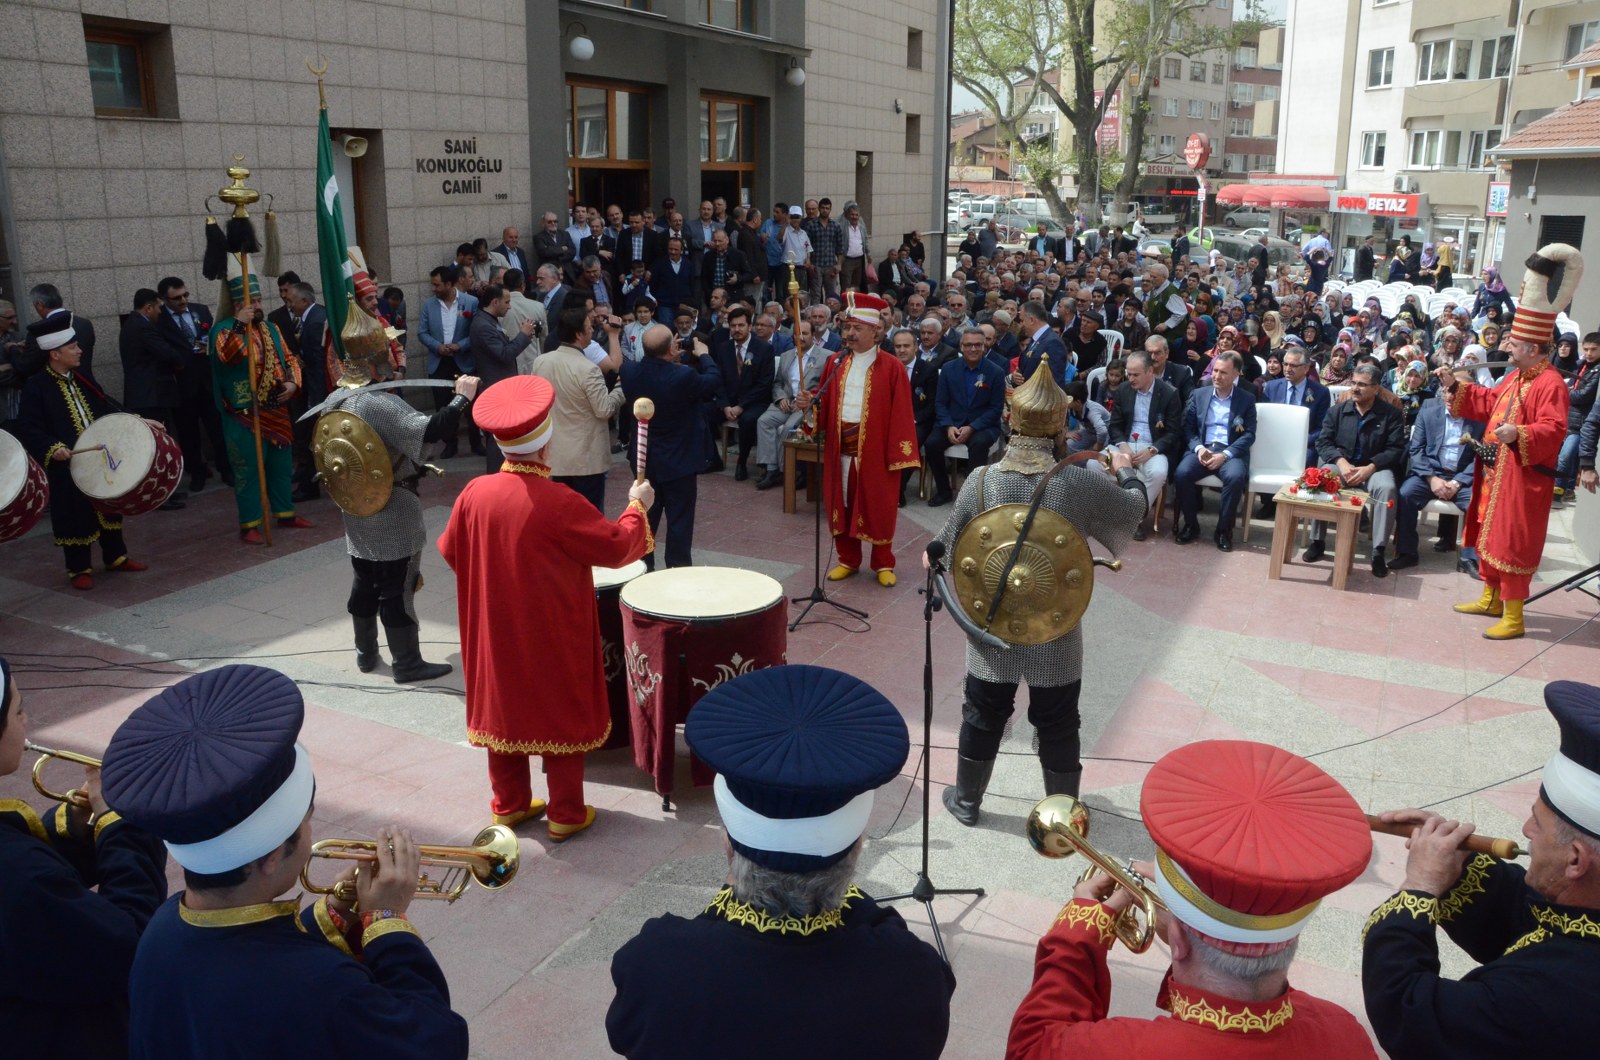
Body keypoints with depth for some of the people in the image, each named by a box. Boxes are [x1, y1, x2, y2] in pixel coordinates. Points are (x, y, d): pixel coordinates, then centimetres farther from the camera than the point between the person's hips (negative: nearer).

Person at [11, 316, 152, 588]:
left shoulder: (83, 379, 8)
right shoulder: (36, 387, -11)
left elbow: (107, 409, 14)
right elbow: (28, 429, -16)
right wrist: (53, 448, -30)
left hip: (101, 459, 6)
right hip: (69, 466, -6)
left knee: (109, 508, 15)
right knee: (75, 516, 2)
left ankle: (116, 557, 30)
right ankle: (79, 569, 16)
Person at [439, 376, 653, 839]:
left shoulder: (475, 492, -8)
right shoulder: (559, 502, -25)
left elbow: (451, 550, 6)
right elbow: (617, 546, -16)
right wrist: (637, 505, 1)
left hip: (497, 631, 5)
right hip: (554, 636, -5)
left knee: (504, 708, 19)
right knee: (562, 715, 10)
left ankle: (510, 804, 32)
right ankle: (566, 814, 21)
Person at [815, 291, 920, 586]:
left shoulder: (891, 368, -6)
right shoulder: (835, 363, 7)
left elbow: (901, 415, -8)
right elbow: (824, 404, 9)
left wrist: (898, 454, -12)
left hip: (875, 450, -4)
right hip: (840, 448, 4)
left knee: (877, 508, 5)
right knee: (842, 505, 10)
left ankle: (883, 564, 20)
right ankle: (848, 560, 25)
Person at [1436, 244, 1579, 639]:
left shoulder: (1551, 385, -18)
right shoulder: (1516, 377, 11)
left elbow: (1553, 430, -27)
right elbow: (1489, 403, 24)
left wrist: (1519, 435, -42)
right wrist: (1455, 386, 18)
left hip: (1524, 480, -10)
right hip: (1497, 473, 10)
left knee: (1512, 543, -5)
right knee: (1488, 536, 18)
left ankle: (1513, 617, 4)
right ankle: (1491, 598, 32)